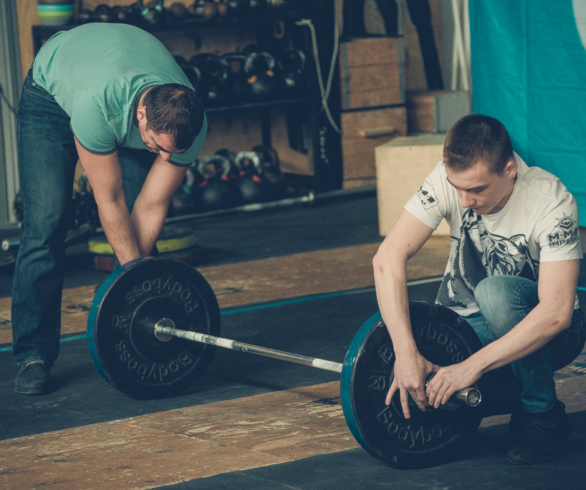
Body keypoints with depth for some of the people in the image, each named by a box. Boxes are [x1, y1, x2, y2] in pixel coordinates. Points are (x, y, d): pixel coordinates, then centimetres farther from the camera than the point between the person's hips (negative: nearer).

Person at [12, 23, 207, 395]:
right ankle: (33, 355, -7)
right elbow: (109, 201, -34)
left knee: (140, 234, -9)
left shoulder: (189, 124, -34)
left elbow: (151, 207, -22)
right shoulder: (96, 105, -47)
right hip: (54, 91, -4)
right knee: (45, 223, -13)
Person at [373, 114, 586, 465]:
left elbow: (556, 313, -36)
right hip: (471, 324, 4)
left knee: (494, 292, -36)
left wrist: (471, 367, -41)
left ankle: (543, 416, -16)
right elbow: (389, 258, -24)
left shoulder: (551, 202, -28)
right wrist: (406, 353, -35)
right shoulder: (451, 179, -18)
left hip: (546, 332, -4)